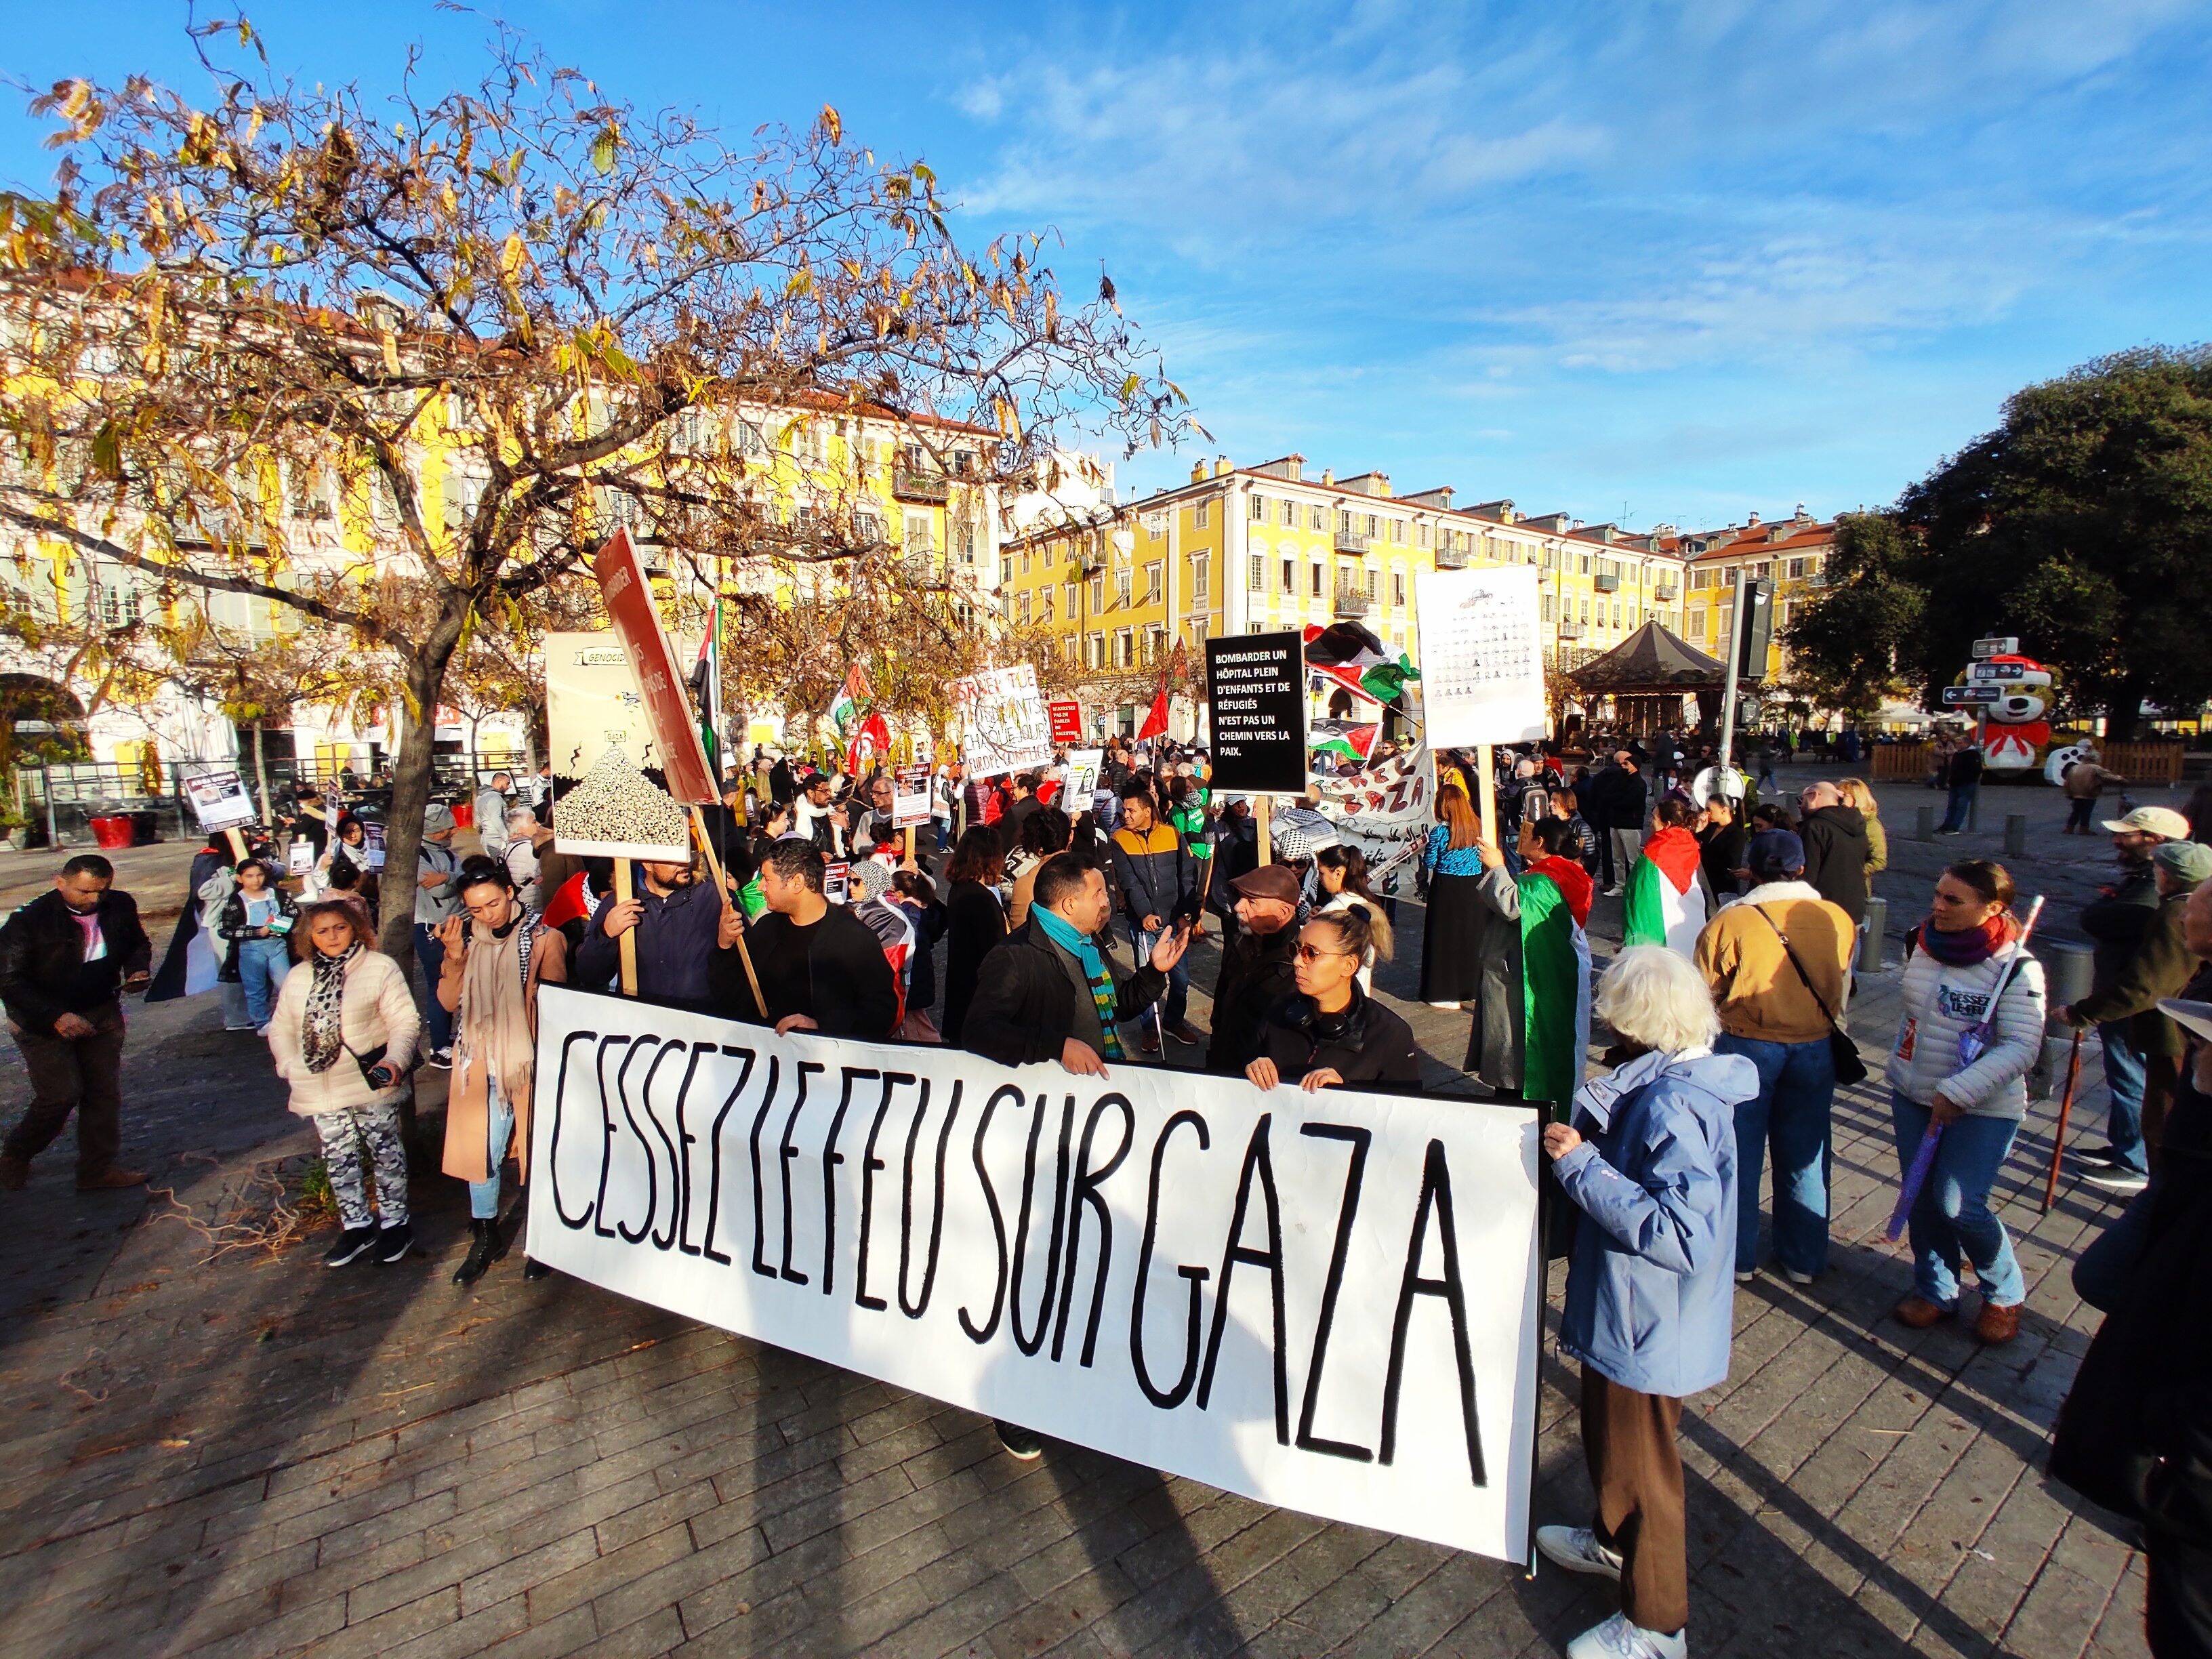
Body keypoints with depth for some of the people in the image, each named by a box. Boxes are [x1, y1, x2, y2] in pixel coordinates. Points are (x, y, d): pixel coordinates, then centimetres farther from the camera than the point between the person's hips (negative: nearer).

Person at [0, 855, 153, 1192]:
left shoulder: (121, 906, -6)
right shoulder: (30, 919, -18)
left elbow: (138, 944, 13)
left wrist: (139, 969, -8)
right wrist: (56, 1017, -26)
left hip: (102, 1014, 5)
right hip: (43, 1022, -4)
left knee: (105, 1093, 7)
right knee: (62, 1094, -7)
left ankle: (97, 1170, 19)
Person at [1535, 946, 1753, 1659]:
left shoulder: (1673, 1105, -31)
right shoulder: (1664, 1084, -1)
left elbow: (1682, 1235, -35)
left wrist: (1581, 1165, -32)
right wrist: (1591, 1129, -8)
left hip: (1648, 1327, -9)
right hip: (1626, 1311, 9)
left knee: (1640, 1465, 12)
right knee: (1609, 1438, 29)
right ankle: (1614, 1541, 53)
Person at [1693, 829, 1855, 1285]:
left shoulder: (1729, 922, -17)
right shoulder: (1839, 920, -6)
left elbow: (1703, 994, -9)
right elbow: (1843, 990, 9)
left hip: (1746, 1047, -3)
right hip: (1815, 1049, 3)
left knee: (1740, 1156, 11)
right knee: (1804, 1157, 17)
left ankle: (1738, 1259, 23)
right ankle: (1804, 1260, 31)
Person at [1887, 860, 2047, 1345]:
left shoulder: (2017, 968, -17)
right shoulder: (1919, 943, -1)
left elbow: (2021, 1047, -21)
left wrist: (1959, 1092, -26)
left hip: (1983, 1108, -5)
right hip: (1912, 1095, 5)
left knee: (1959, 1205, -7)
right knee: (1923, 1198, 11)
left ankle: (2005, 1294, 21)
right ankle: (1935, 1291, 29)